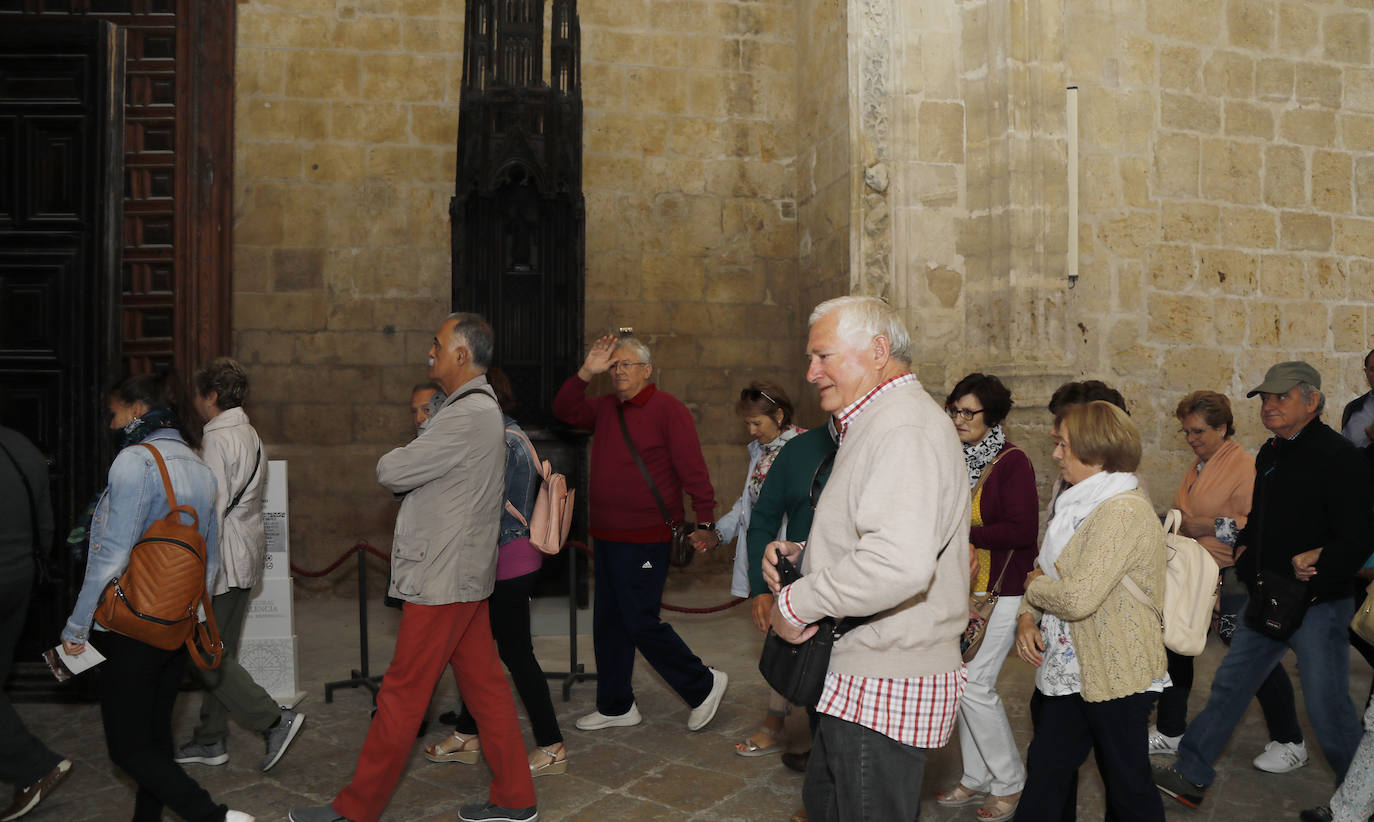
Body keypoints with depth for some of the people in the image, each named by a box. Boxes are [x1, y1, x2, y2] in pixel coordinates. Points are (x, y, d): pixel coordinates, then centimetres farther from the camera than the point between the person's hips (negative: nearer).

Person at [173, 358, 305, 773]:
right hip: (246, 559, 10)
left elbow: (213, 509, -21)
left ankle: (275, 719, -6)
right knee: (220, 652, 14)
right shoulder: (250, 435, 15)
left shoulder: (217, 440, -15)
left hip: (223, 562, -10)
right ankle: (210, 741, 22)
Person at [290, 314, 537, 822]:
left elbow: (390, 472, -18)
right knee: (484, 685, 13)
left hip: (442, 579, -10)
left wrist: (395, 460, 2)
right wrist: (407, 463, -2)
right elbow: (425, 472, 18)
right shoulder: (482, 409, 15)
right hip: (464, 574, 10)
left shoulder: (467, 415, -20)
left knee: (402, 694, 0)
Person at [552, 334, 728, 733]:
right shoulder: (605, 408, 12)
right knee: (608, 623, 14)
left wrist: (705, 522, -16)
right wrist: (587, 372, -5)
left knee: (641, 623, -6)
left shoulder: (668, 409, -10)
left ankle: (703, 685, 13)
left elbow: (693, 469, -13)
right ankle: (615, 706, 27)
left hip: (645, 539, -8)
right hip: (605, 536, 8)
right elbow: (564, 410, 8)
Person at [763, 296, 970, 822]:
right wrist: (801, 556, 7)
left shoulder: (905, 429, -22)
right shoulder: (876, 425, 16)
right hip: (858, 679, 11)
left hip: (884, 692, -11)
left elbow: (900, 562, -37)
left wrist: (796, 603, -24)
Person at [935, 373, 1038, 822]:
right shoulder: (956, 458, 9)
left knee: (974, 684, -7)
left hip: (1000, 589, -7)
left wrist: (965, 532, -20)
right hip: (959, 587, 7)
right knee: (963, 683, 11)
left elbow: (1022, 530, -19)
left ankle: (1010, 782, 12)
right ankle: (977, 778, 27)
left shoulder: (1013, 462, -12)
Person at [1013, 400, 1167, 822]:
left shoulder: (1123, 512, -22)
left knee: (1127, 786, 9)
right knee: (1044, 770, 15)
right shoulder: (1083, 501, 10)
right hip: (1072, 670, 9)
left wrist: (1034, 586, -8)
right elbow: (1046, 568, 15)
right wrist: (1028, 616, -3)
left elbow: (1077, 597, -28)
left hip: (1116, 676, -9)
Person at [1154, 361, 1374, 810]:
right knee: (1229, 686, 12)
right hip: (1266, 601, 8)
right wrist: (1249, 573, 9)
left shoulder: (1337, 456, -15)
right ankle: (1190, 775, 21)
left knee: (1327, 707, 0)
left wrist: (1305, 585, -21)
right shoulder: (1269, 454, 11)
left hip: (1317, 604, -8)